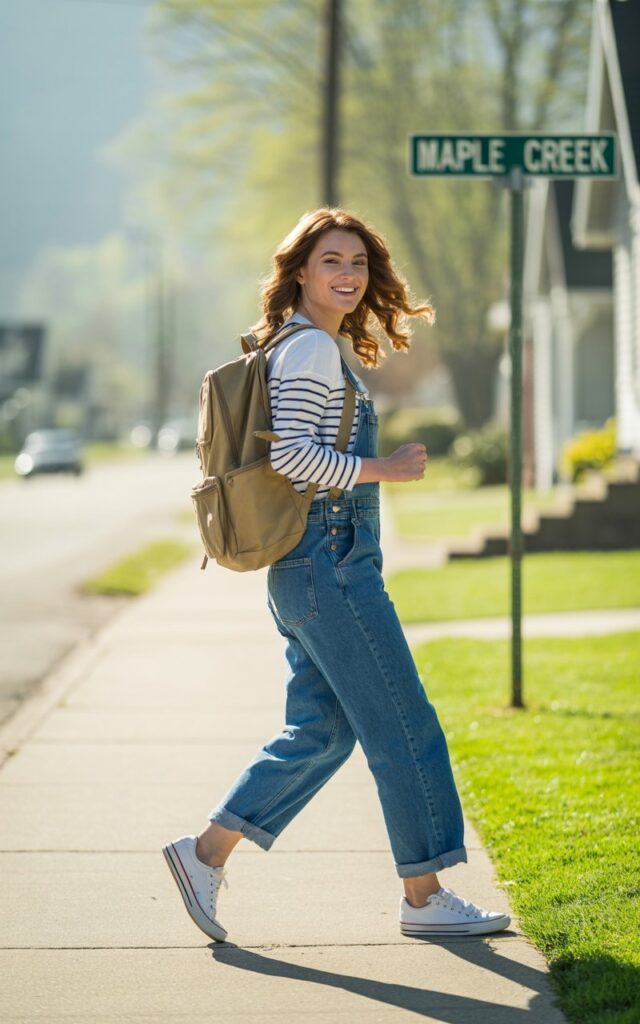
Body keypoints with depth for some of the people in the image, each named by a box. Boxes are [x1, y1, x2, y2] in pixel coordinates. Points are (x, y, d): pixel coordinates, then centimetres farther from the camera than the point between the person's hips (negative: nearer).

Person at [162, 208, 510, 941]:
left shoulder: (316, 348, 18)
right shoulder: (311, 348, -12)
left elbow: (296, 455, 23)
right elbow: (289, 453, -22)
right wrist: (385, 469, -16)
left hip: (311, 571, 10)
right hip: (331, 564, -10)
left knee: (319, 730, 12)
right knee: (403, 727, -4)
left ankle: (205, 853, 11)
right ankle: (424, 898, 3)